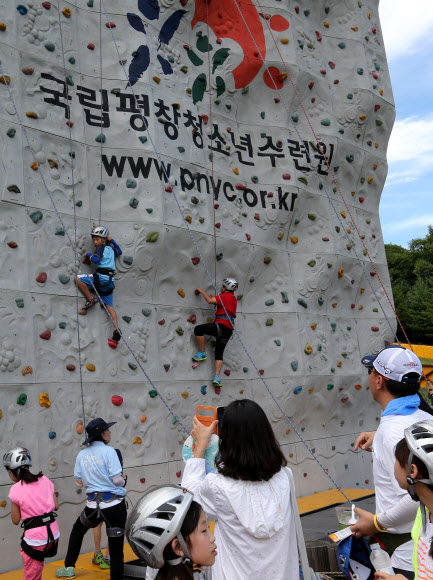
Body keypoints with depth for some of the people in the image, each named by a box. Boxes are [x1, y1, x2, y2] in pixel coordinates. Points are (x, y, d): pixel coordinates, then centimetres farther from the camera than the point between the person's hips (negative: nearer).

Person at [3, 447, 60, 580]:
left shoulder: (16, 489, -9)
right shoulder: (44, 480, 2)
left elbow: (15, 520, -4)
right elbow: (56, 506, 5)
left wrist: (15, 504, 9)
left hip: (35, 539, -5)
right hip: (54, 535, 5)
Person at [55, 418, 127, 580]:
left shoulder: (82, 455, 5)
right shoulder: (108, 451, -11)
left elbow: (79, 482, 11)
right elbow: (117, 479, -15)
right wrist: (124, 481, 6)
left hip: (93, 505, 4)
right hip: (115, 505, -4)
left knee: (77, 530, 34)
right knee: (116, 549, 5)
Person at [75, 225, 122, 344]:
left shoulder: (101, 248, -1)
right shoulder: (110, 248, 21)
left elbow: (96, 260, -17)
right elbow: (119, 252, 42)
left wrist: (89, 255, 2)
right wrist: (112, 240, 36)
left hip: (102, 276, -8)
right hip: (110, 280, 8)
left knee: (78, 278, -9)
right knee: (109, 305, 4)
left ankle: (91, 299, -7)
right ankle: (116, 330, -8)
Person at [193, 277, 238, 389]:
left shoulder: (225, 296, -4)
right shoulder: (233, 298, 23)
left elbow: (210, 301, -15)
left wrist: (202, 291, -1)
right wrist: (215, 298, 30)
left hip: (222, 325, -9)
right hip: (228, 330, 9)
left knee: (198, 329, -8)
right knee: (219, 354, 11)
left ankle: (202, 353, -1)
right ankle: (217, 377, 2)